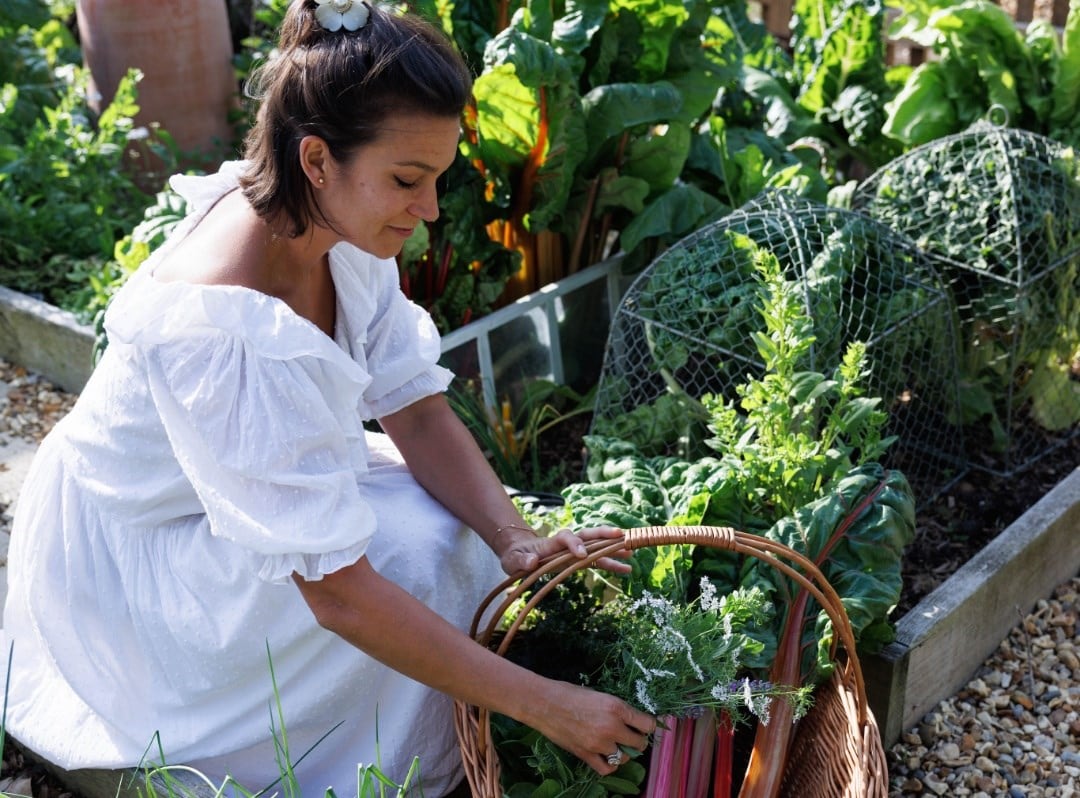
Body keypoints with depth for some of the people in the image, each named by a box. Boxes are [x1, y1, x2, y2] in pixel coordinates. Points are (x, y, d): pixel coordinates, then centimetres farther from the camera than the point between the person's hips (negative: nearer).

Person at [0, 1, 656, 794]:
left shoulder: (339, 225, -15)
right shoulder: (225, 331, -39)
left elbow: (420, 414, -8)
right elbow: (338, 593, -36)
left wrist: (514, 539, -25)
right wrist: (544, 704, -33)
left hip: (243, 488, 8)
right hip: (130, 560, -7)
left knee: (463, 524, -6)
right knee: (416, 552, -21)